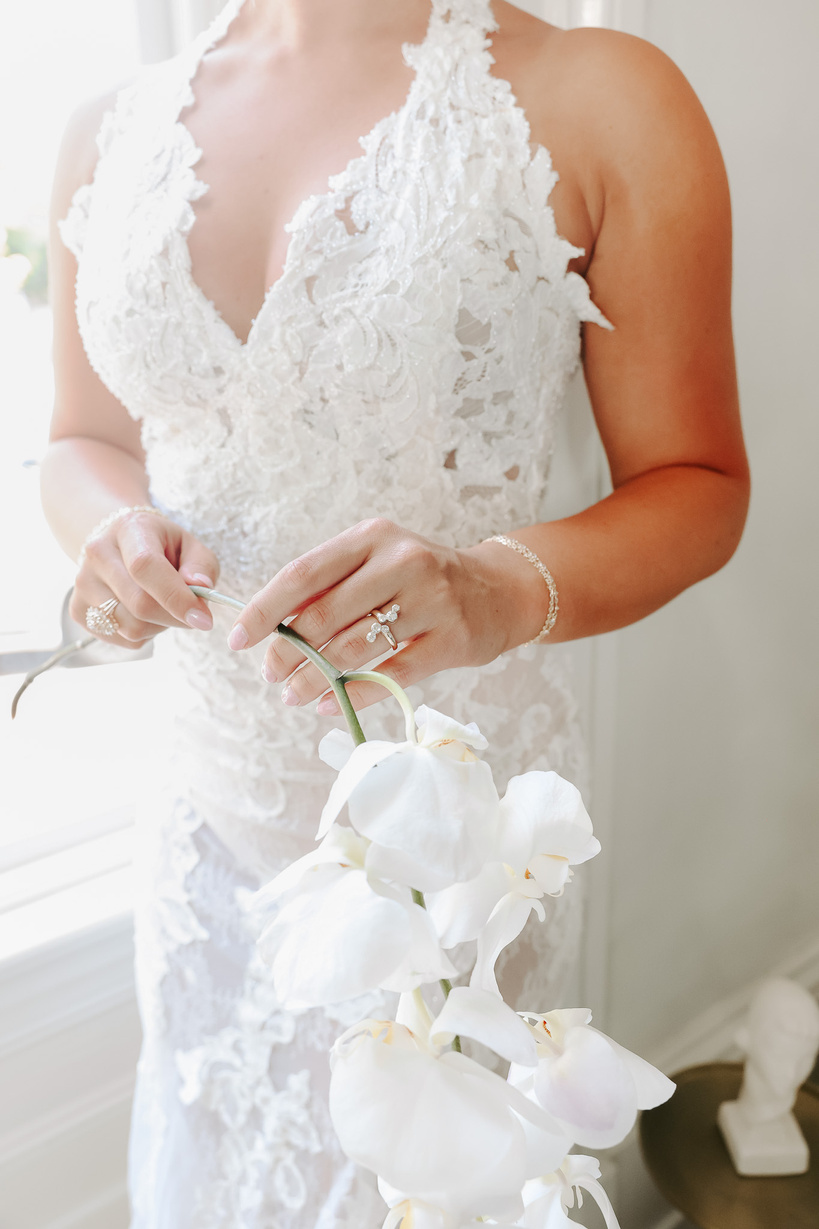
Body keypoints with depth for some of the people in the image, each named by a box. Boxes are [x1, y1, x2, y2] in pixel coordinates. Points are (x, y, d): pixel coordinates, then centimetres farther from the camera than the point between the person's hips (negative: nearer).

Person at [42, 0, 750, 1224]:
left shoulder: (601, 101, -9)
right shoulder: (111, 134, 4)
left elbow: (699, 483, -8)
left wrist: (507, 589, -28)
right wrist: (116, 530, -10)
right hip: (207, 788, 4)